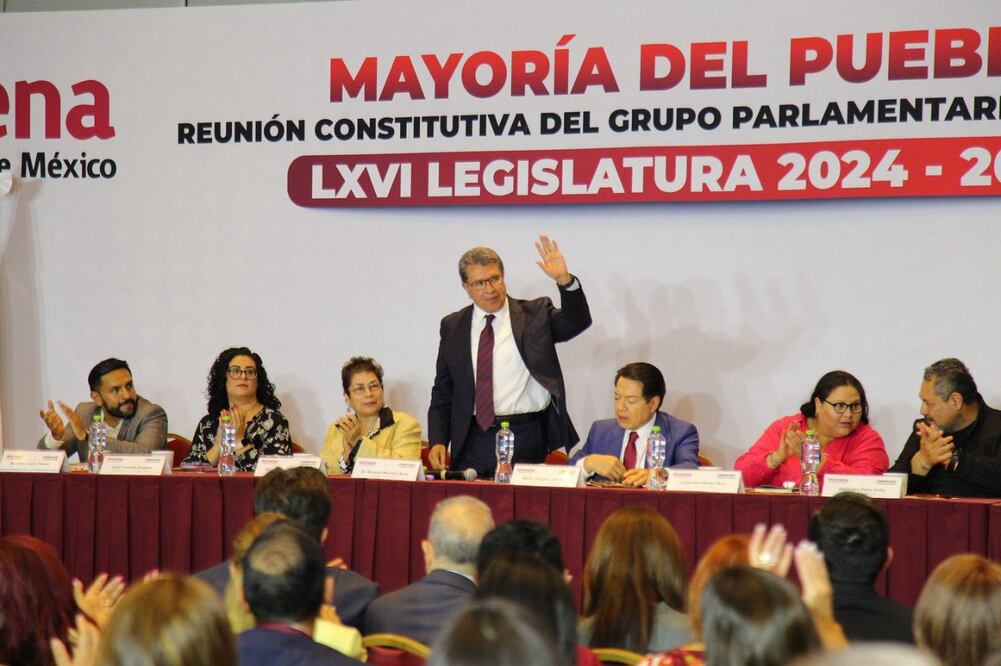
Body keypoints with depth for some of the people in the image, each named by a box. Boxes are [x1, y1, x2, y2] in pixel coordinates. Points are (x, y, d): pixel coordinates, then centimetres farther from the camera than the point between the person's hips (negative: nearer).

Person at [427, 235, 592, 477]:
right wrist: (438, 441, 4)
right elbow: (442, 392, 14)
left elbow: (577, 322, -10)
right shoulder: (453, 326, 11)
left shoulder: (534, 314, 6)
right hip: (474, 440, 2)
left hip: (525, 439, -2)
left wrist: (564, 280, -25)